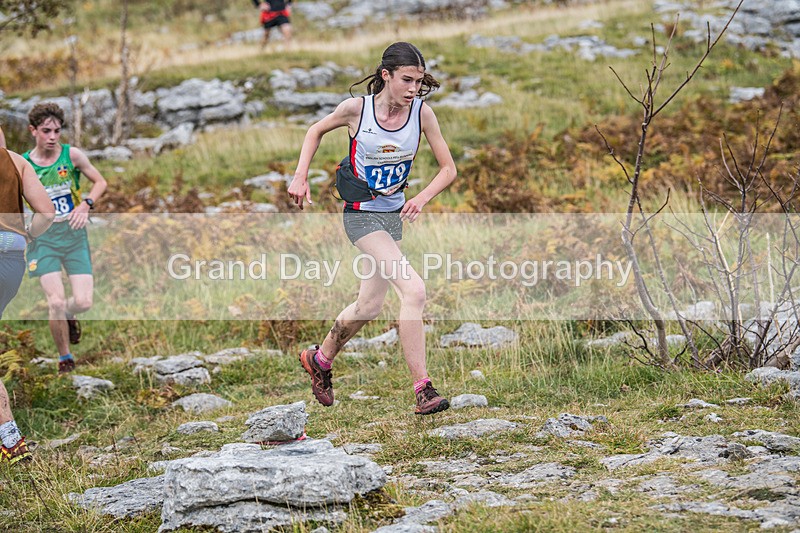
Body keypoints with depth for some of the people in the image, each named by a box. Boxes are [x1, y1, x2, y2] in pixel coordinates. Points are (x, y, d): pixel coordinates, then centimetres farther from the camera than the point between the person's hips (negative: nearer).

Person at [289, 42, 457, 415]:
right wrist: (300, 178, -2)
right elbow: (316, 132, 5)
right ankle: (423, 390, -19)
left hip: (394, 214, 5)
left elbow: (448, 169, -2)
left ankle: (320, 360, 44)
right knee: (414, 290, -22)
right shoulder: (356, 108, -16)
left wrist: (422, 198, -18)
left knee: (369, 306, 18)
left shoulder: (421, 113, -9)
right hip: (362, 215, -5)